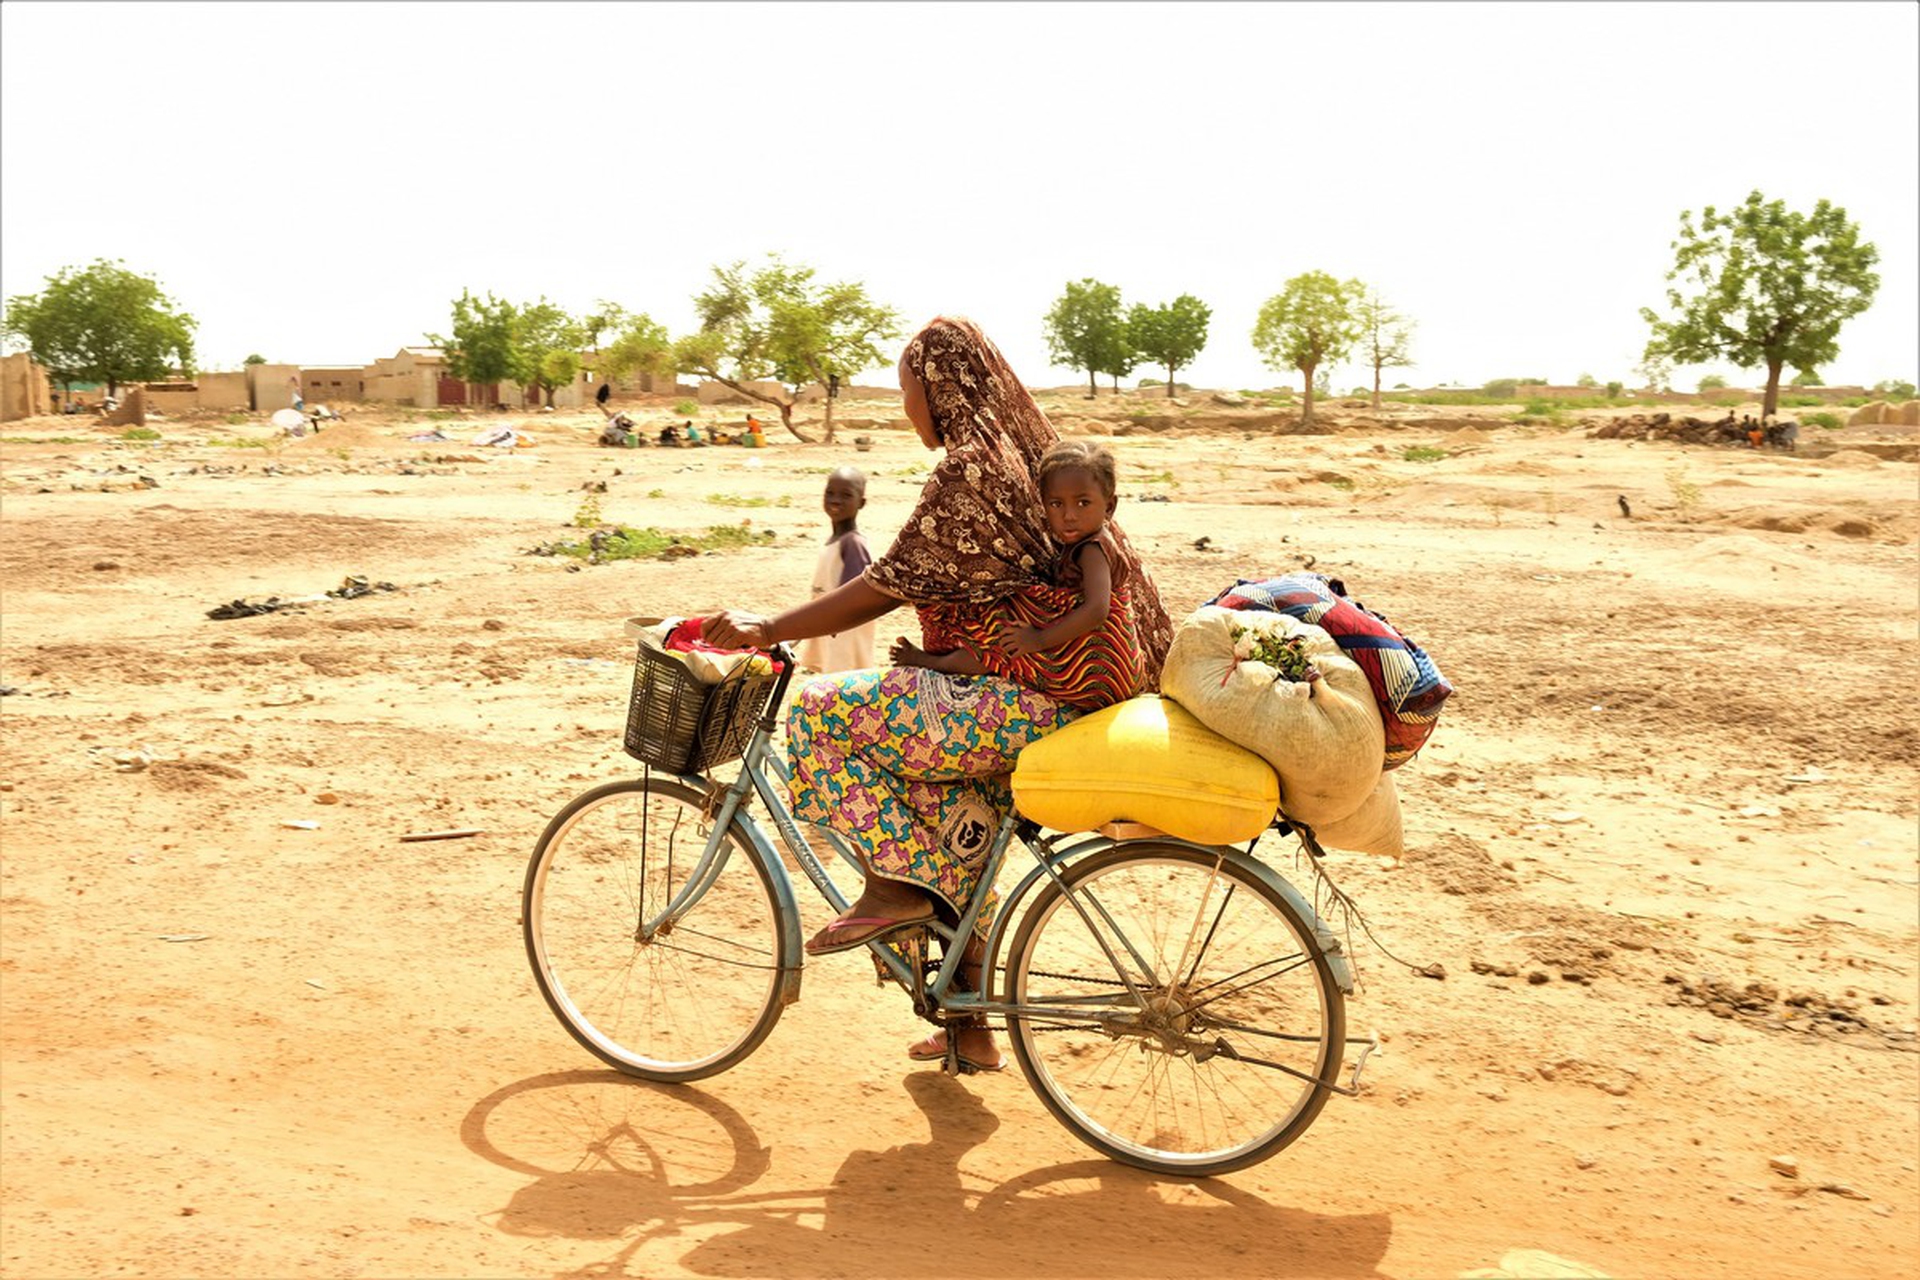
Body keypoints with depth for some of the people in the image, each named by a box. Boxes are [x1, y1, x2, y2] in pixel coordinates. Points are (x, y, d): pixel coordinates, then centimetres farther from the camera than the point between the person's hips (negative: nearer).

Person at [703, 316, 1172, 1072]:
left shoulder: (967, 468, -15)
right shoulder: (1025, 451, 15)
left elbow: (886, 587, -16)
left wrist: (768, 629, -11)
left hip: (1007, 703, -10)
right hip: (1044, 698, 10)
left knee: (821, 712, -8)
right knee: (951, 847, 22)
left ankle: (892, 887, -4)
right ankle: (970, 1026, 30)